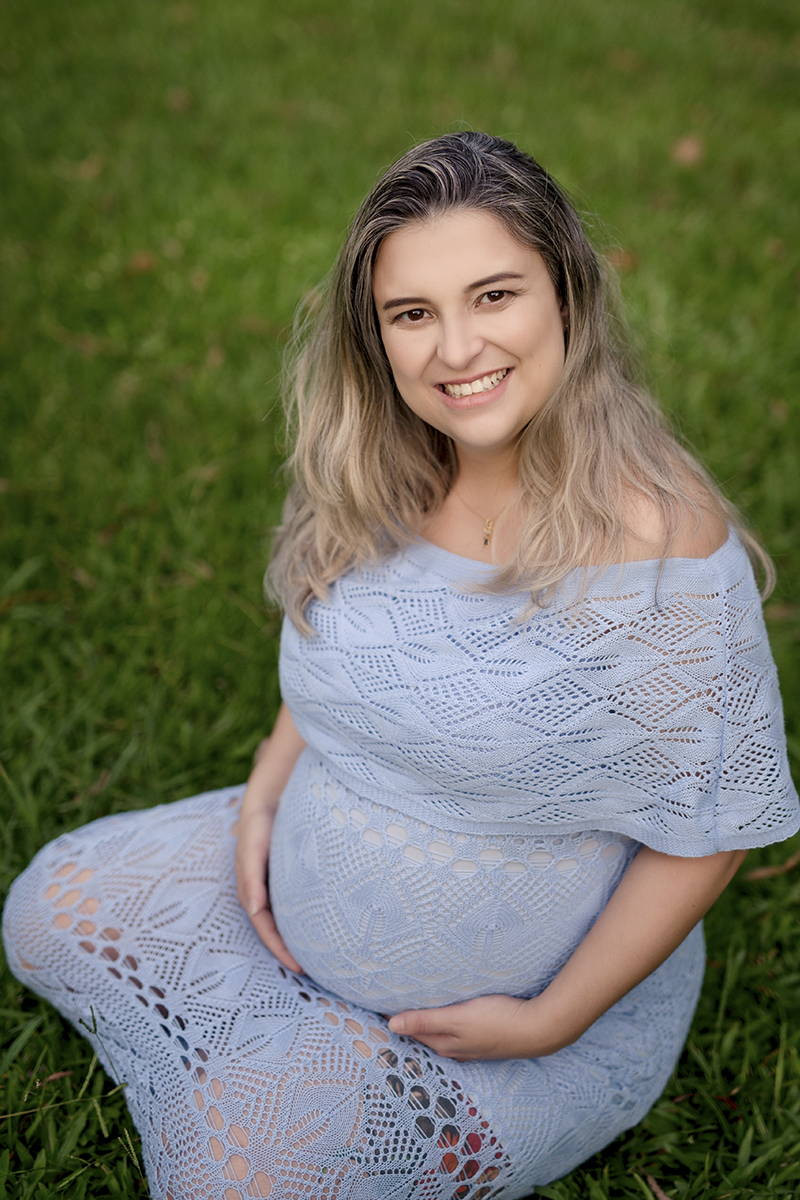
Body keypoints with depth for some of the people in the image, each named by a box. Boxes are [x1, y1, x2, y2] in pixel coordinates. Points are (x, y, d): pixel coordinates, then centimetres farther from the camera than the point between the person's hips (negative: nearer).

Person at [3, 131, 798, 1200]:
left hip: (532, 990, -6)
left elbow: (708, 825, -20)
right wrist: (267, 791, -4)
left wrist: (552, 1022, -18)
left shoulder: (657, 537, -28)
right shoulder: (383, 476, -9)